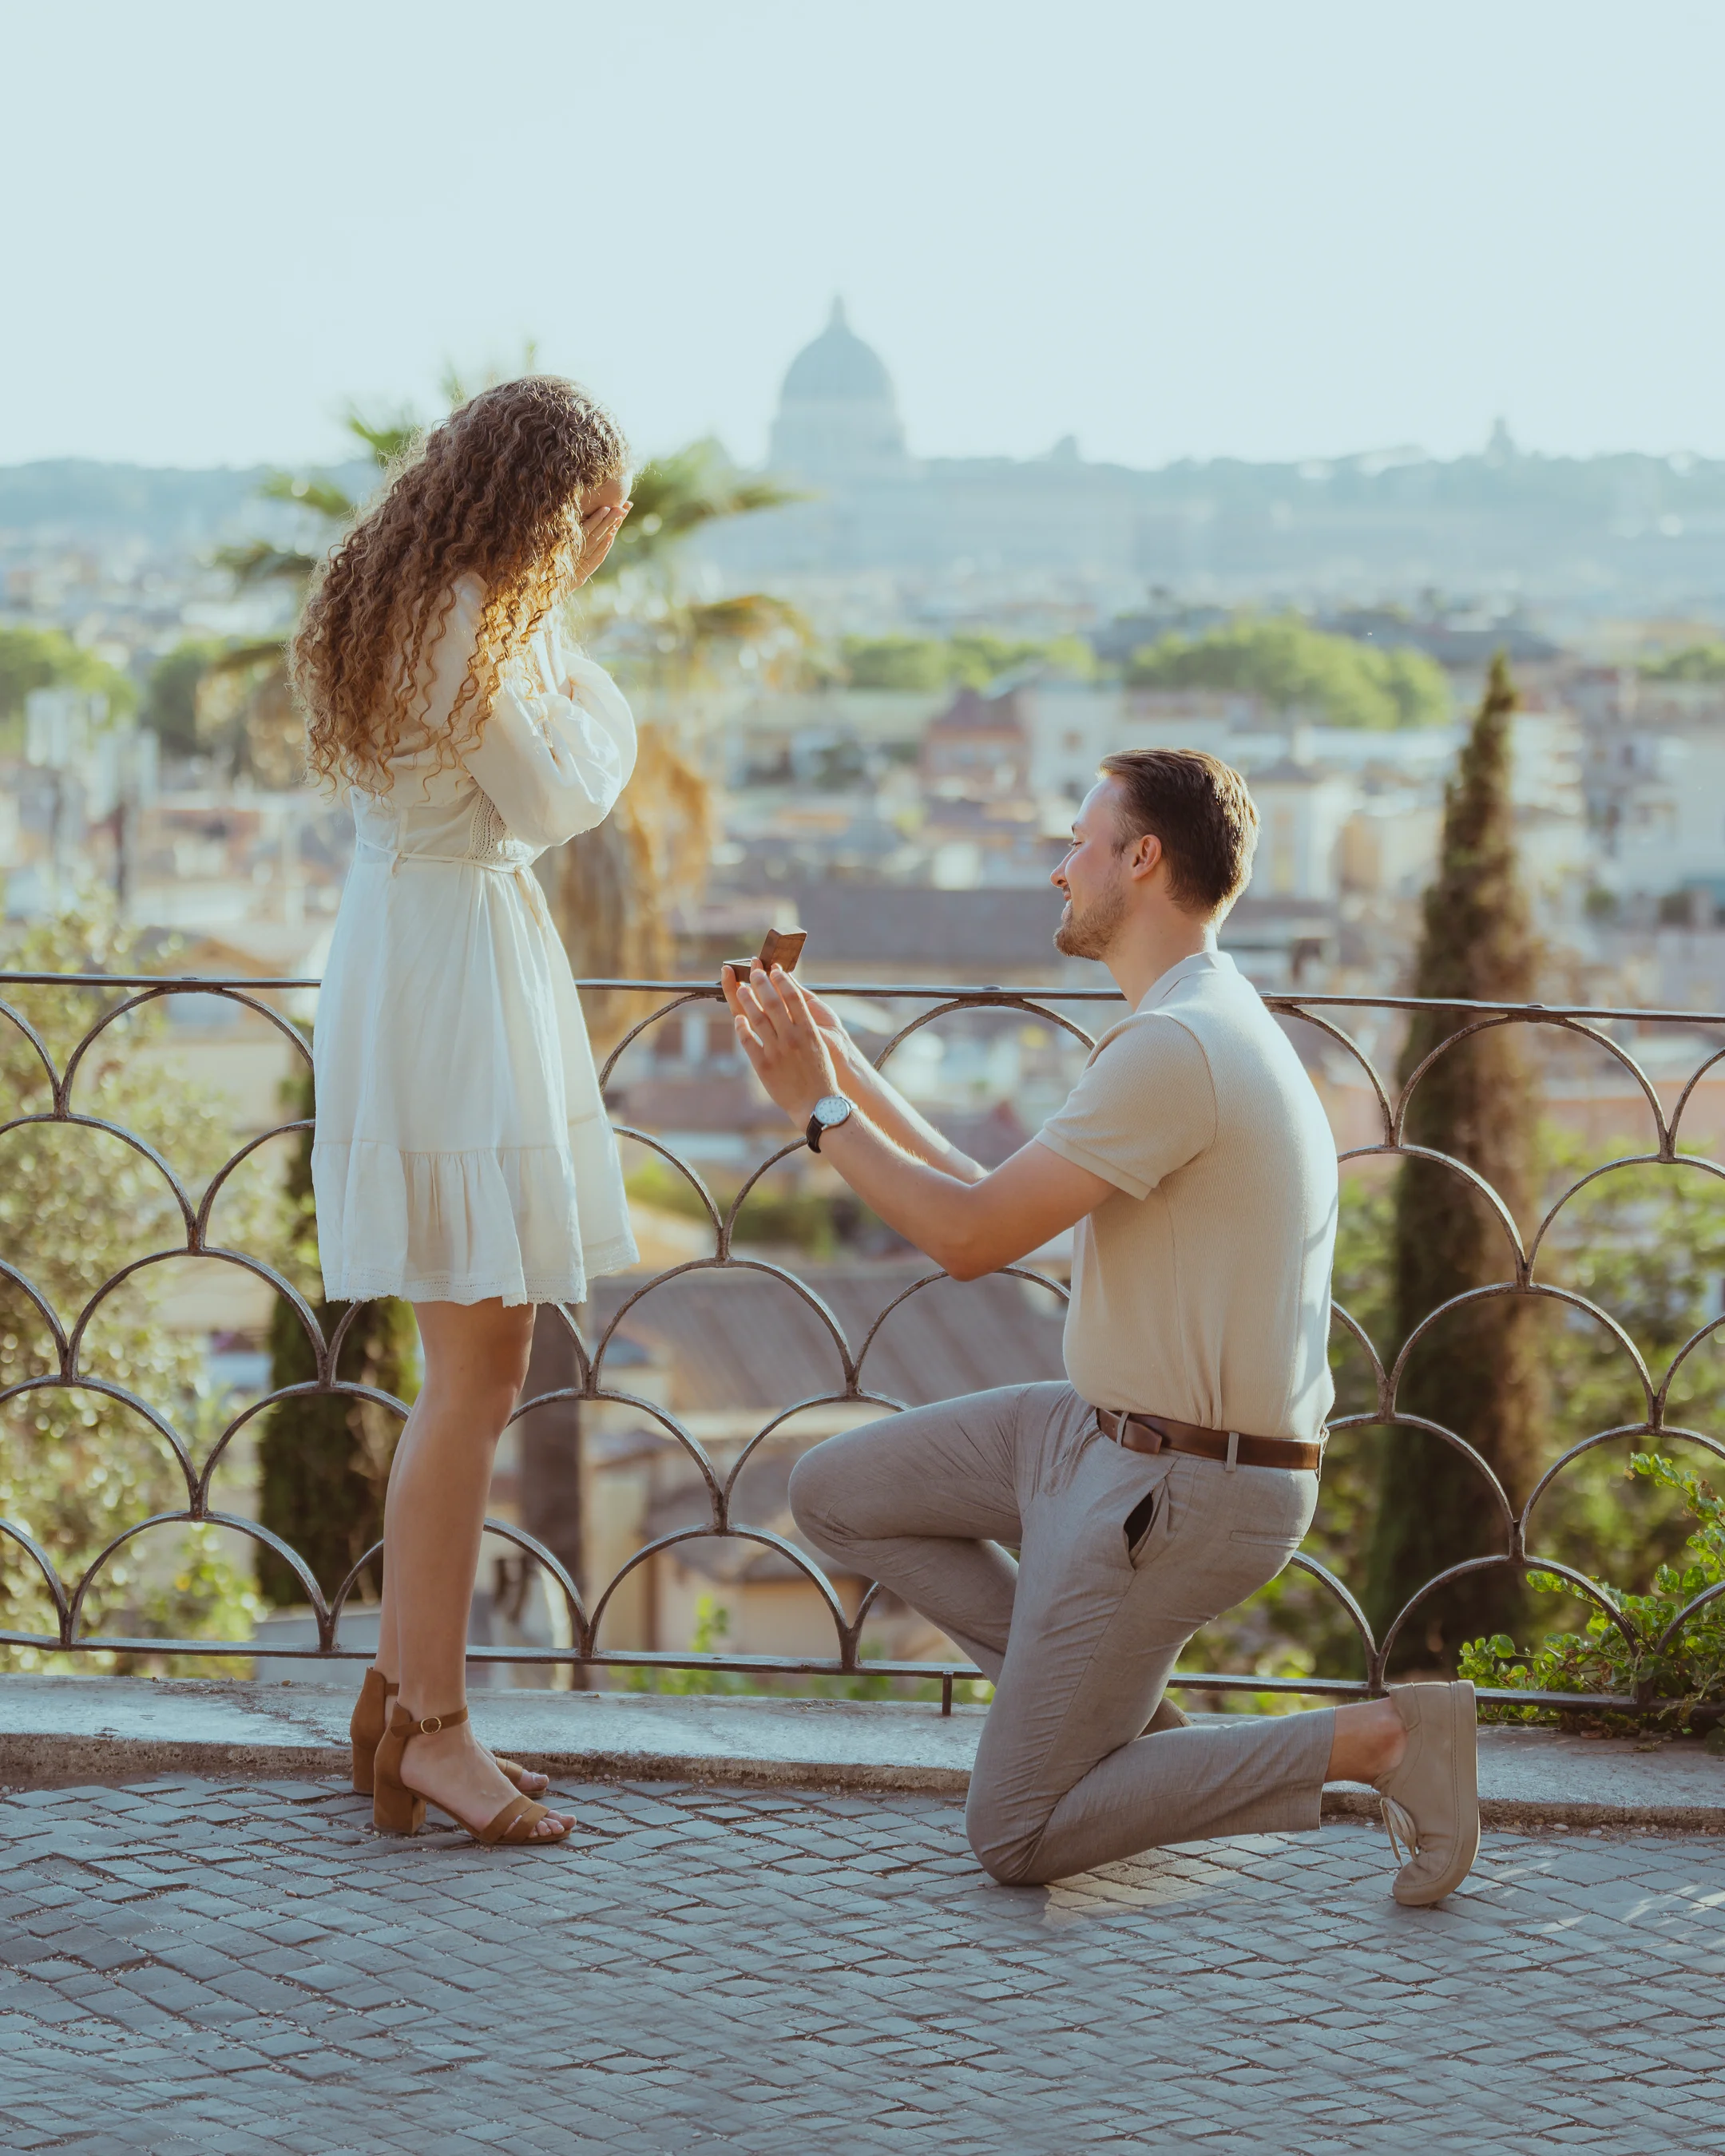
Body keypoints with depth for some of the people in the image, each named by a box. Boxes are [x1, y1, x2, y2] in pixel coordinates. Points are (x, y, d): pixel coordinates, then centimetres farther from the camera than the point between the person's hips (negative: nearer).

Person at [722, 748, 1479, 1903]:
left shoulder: (1175, 1047, -23)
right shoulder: (1209, 1024, 10)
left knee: (1017, 1837, -4)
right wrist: (849, 1072, 16)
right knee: (836, 1493, 13)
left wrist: (821, 1109, -8)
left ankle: (1376, 1739, -5)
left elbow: (973, 1237, -20)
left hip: (1182, 1490, -10)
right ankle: (1127, 1720, 12)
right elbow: (995, 1206, 15)